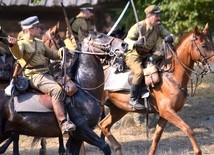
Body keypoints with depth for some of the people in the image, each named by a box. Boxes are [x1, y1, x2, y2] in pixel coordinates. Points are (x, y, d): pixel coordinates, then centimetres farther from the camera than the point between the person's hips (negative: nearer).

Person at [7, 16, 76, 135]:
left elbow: (52, 55, 32)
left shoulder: (39, 43, 22)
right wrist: (13, 45, -46)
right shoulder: (22, 43, -3)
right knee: (57, 90, -31)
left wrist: (62, 53, 12)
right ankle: (63, 123, -38)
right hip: (35, 77, -9)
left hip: (47, 74, 9)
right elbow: (18, 55, -26)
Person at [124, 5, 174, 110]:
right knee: (139, 72, -33)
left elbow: (167, 34, 6)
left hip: (148, 56, 7)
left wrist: (169, 38, -21)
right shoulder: (138, 27, -17)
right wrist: (135, 43, -38)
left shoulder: (158, 27, 0)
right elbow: (127, 40, -15)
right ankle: (133, 99, -24)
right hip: (134, 55, -7)